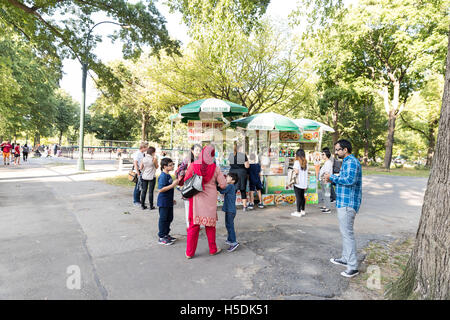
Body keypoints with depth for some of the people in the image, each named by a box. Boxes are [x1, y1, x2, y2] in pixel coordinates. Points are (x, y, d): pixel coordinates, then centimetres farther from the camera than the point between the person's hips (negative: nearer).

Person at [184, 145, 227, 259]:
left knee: (194, 225, 9)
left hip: (196, 199, 0)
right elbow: (223, 185, -4)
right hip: (210, 199, 0)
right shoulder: (215, 168, -8)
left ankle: (189, 252, 15)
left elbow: (186, 181, 1)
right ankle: (213, 249, 27)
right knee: (210, 225, 14)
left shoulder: (193, 166, -8)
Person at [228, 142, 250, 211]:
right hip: (241, 174, -2)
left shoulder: (230, 155, 2)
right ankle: (244, 206, 9)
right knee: (243, 190, 7)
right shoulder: (243, 155, -9)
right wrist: (248, 164, 10)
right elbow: (247, 166, -10)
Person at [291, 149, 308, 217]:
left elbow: (296, 172, -20)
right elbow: (306, 173, 12)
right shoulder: (305, 162, 9)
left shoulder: (297, 162, -11)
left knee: (298, 197, -4)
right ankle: (302, 211, 25)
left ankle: (298, 212, -1)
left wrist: (293, 170, 1)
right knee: (302, 196, 16)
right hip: (304, 183, 7)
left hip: (298, 183, -7)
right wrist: (306, 184, 17)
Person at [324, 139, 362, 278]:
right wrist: (333, 180, 5)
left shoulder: (351, 162, -15)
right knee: (345, 231, 18)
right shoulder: (347, 161, 18)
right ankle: (345, 258, 31)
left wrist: (332, 177, -19)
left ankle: (353, 267, 1)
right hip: (344, 202, 11)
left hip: (348, 203, -11)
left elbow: (350, 180, -28)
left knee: (347, 233, -6)